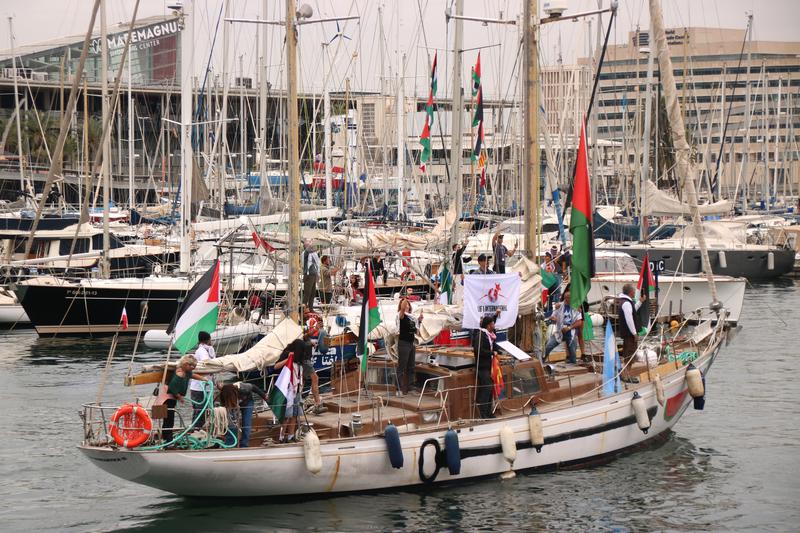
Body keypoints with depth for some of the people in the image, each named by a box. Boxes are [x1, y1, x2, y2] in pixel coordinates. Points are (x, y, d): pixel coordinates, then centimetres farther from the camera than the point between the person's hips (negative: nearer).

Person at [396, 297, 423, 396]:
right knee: (401, 367, -7)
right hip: (403, 343, -8)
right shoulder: (401, 315, -7)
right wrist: (405, 298, -44)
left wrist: (419, 320, 9)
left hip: (412, 343, 8)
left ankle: (409, 388, 20)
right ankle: (400, 389, -8)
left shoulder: (412, 317, 13)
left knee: (411, 367, 12)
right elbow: (402, 308, -31)